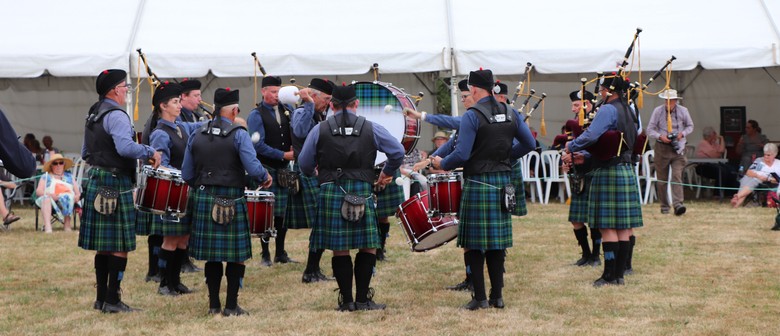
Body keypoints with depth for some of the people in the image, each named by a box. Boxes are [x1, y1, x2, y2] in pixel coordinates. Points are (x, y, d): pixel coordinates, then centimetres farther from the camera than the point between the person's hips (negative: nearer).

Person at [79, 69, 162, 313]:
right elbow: (125, 146, -31)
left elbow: (85, 153, 23)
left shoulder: (93, 114, 16)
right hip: (116, 186, -10)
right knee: (120, 246, -4)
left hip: (96, 183, 10)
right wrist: (150, 152, -18)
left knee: (103, 245, 13)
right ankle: (112, 300, -3)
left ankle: (101, 298, 18)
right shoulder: (116, 115, -15)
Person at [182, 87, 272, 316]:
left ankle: (214, 304, 16)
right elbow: (253, 168, -16)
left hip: (204, 199, 5)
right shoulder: (239, 135, -8)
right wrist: (265, 177, 4)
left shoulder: (196, 136, 7)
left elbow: (186, 174, 8)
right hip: (231, 202, -5)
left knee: (212, 255, 12)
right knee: (235, 256, 4)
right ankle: (231, 306, 6)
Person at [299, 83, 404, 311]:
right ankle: (363, 299, 7)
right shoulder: (371, 129, 3)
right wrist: (387, 173, 22)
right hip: (361, 192, -1)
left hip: (330, 193, 1)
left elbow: (304, 164, 8)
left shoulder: (319, 130, 4)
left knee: (340, 250, 6)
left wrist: (313, 174, 30)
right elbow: (398, 152, 5)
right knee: (368, 247, 8)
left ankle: (346, 301, 9)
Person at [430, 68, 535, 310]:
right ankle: (497, 296, 15)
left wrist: (441, 164, 0)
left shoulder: (472, 116, -13)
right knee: (498, 242, 12)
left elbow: (462, 155, -17)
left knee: (473, 244, 1)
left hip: (478, 184, -6)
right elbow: (529, 143, 12)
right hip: (503, 182, 6)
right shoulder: (510, 113, 6)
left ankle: (480, 297, 1)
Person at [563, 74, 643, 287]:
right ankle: (620, 274, 13)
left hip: (609, 172, -9)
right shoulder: (628, 112, 15)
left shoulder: (608, 110, -14)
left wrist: (571, 147, -9)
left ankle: (610, 275, -4)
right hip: (627, 170, 9)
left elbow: (591, 136, -26)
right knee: (624, 227, 8)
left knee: (608, 226, -5)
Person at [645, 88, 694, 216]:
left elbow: (690, 126, 13)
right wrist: (660, 136, -18)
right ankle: (664, 206, 15)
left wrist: (682, 134, -8)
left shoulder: (683, 111, 1)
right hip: (662, 148, 1)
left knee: (677, 176, -15)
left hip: (678, 148, 0)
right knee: (662, 179, 5)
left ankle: (677, 204, -23)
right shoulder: (658, 111, -3)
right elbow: (650, 129, 1)